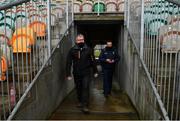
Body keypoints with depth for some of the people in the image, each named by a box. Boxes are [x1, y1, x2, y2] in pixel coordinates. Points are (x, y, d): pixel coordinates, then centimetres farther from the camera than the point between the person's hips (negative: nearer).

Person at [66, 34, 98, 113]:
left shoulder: (88, 50, -3)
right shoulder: (72, 50, -4)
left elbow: (93, 61, 2)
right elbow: (69, 63, -4)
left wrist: (95, 71, 5)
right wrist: (68, 74, -7)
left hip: (86, 73, -1)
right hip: (76, 74, 2)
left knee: (86, 88, -6)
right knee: (78, 88, 15)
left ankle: (85, 105, -2)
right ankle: (80, 102, 36)